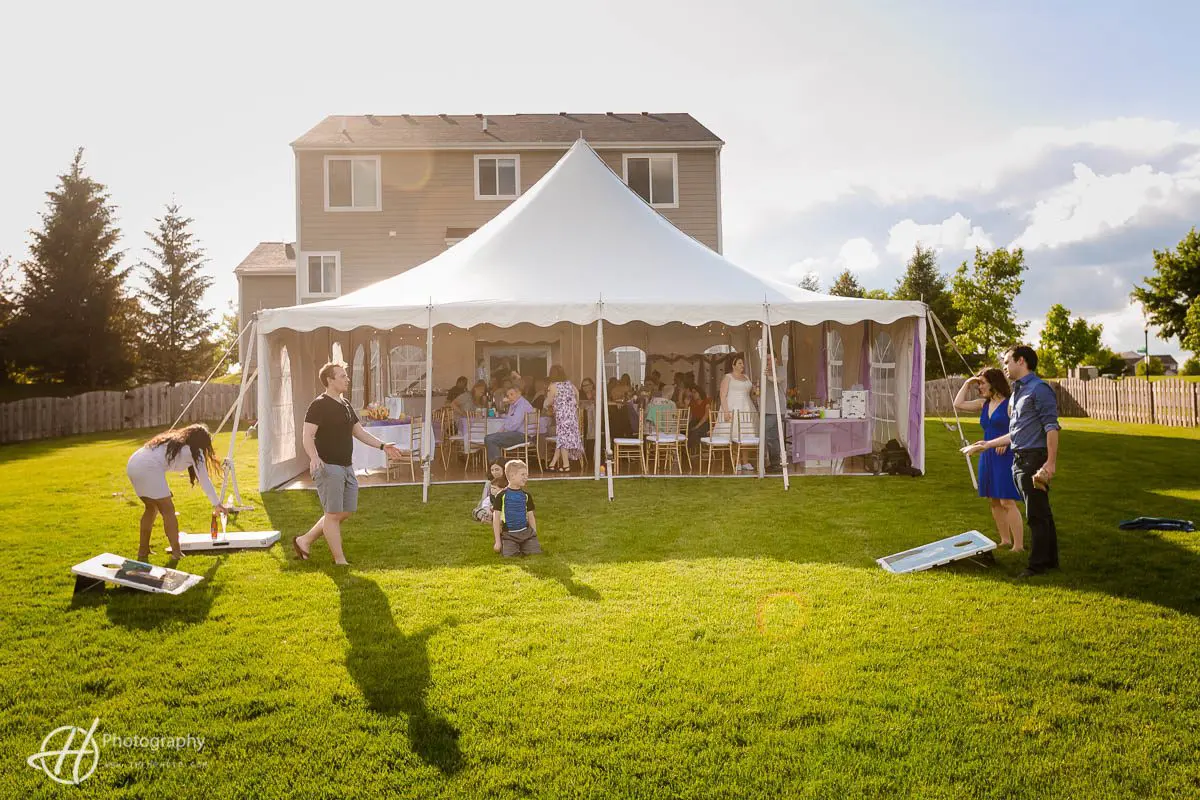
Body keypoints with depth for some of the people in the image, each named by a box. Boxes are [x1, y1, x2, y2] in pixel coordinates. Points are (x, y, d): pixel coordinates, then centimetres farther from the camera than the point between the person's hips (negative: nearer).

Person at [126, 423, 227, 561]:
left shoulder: (173, 440, 31)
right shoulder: (194, 451, 11)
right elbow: (204, 479, 13)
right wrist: (216, 504, 19)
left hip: (133, 464, 8)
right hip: (148, 468, -8)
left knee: (151, 508, 22)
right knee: (168, 510, 4)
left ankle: (143, 551, 26)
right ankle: (176, 551, 3)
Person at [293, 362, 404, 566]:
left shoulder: (345, 405, 15)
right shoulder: (319, 405, -11)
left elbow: (360, 432, 20)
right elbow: (307, 436, -19)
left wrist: (382, 446, 10)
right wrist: (314, 457, -36)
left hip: (346, 466, 9)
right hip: (327, 467, -9)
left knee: (346, 512, 12)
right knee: (333, 514, -2)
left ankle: (304, 541, 24)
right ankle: (340, 561, 7)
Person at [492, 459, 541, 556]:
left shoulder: (526, 496, 7)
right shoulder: (501, 495, -4)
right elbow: (496, 519, -2)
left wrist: (535, 537, 9)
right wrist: (497, 541, -4)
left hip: (526, 532, 3)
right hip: (509, 535, -3)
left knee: (535, 553, -12)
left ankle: (523, 548, 19)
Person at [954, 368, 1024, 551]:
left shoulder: (1010, 404, -8)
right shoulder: (983, 404, 13)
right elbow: (958, 404, 15)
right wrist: (967, 383, 12)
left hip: (1005, 456, -8)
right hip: (987, 456, 8)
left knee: (1007, 501, -10)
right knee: (994, 501, 11)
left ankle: (1019, 545, -7)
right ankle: (1005, 541, 20)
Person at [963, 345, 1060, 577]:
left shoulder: (1039, 389, -9)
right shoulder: (1017, 392, 20)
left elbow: (1051, 427, -17)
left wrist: (1051, 462, -23)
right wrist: (987, 444, 27)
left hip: (1035, 458, -9)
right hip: (1020, 460, 9)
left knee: (1036, 514, -5)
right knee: (1040, 513, 14)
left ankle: (1038, 564, 1)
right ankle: (1050, 560, 22)